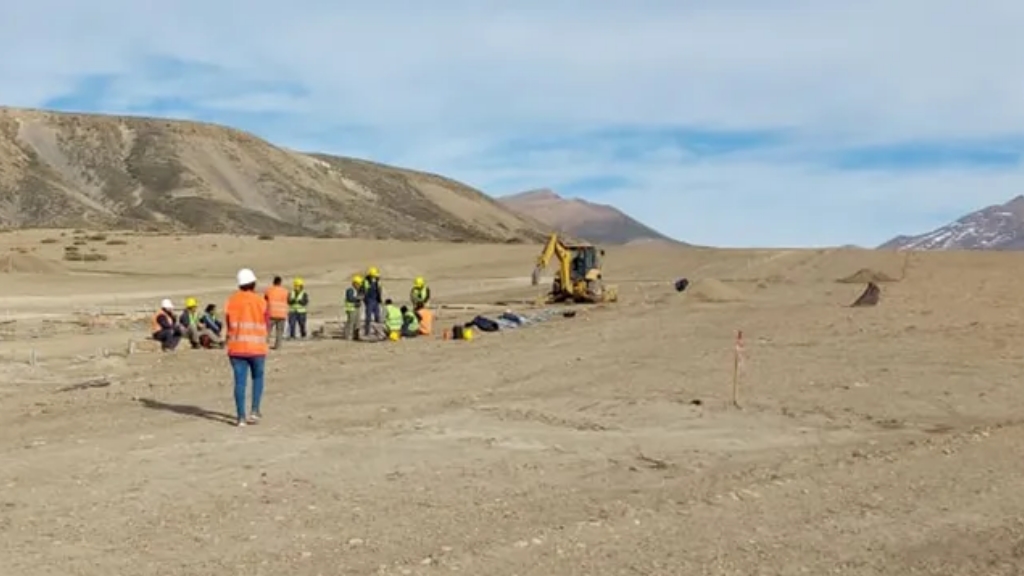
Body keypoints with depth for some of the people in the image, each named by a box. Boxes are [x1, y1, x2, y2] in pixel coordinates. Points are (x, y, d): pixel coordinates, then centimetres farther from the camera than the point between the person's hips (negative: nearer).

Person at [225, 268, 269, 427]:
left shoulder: (231, 301, 1)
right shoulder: (260, 301, -5)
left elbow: (228, 324, 3)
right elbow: (265, 324, 1)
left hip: (236, 347, 1)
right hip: (257, 347, -1)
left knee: (240, 381, 3)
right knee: (258, 378, 17)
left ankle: (241, 416, 1)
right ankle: (255, 410, 6)